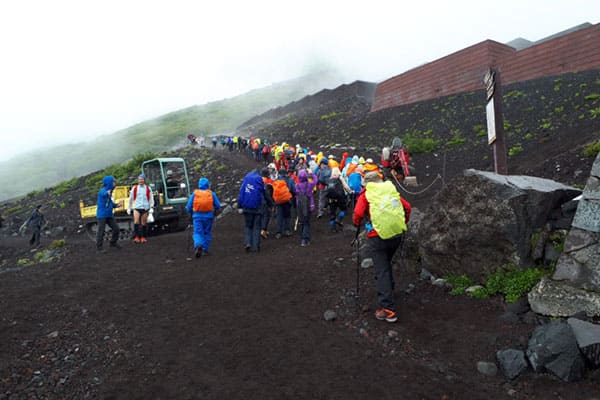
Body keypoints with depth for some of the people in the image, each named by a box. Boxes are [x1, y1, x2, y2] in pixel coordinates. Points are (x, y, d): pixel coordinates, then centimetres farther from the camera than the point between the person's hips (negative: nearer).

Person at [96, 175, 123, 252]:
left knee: (116, 228, 9)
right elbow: (103, 194, -41)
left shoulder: (109, 191, 12)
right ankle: (99, 248, 6)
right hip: (101, 215, -8)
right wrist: (108, 193, -64)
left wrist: (116, 205, 6)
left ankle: (113, 243, 27)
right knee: (101, 231, -4)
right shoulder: (102, 191, -14)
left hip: (109, 215, 8)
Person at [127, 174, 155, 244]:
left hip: (145, 208, 0)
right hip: (137, 208, 0)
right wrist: (129, 208, 14)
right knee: (136, 221, -16)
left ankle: (143, 237, 15)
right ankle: (136, 237, -10)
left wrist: (151, 208, 0)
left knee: (144, 223, 5)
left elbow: (151, 199, 8)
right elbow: (130, 199, 13)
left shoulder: (148, 188, 6)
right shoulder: (134, 188, 7)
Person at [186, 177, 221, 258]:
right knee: (207, 233, 14)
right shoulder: (212, 194, 3)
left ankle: (198, 246, -26)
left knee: (197, 233, 1)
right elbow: (218, 206, 0)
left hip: (197, 216, 0)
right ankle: (205, 250, 16)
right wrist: (213, 210, 21)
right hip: (208, 216, 0)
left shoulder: (194, 193, 4)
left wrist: (191, 214, 22)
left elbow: (188, 206, 3)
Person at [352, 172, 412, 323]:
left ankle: (388, 309, -6)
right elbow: (407, 207, 12)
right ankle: (388, 289, 43)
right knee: (386, 264, 27)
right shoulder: (391, 190, 10)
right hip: (397, 233, 5)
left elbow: (358, 213, -11)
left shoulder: (365, 194, -1)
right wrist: (403, 223, 25)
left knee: (382, 271, -2)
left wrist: (357, 224, 10)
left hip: (378, 236, -5)